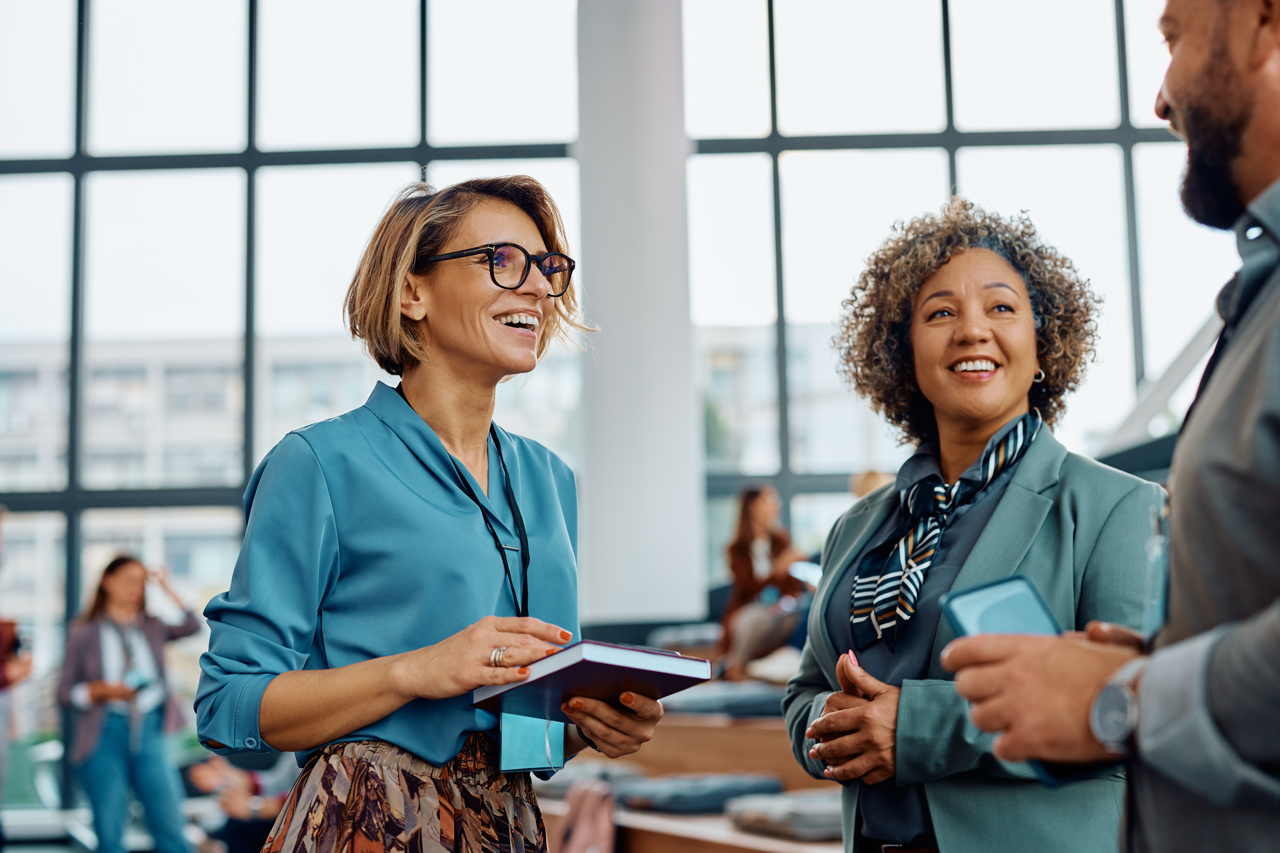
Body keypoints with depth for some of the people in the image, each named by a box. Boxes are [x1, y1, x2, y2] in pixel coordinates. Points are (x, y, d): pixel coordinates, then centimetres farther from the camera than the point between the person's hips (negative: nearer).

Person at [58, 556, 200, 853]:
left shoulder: (152, 628, 12)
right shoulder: (84, 634, 6)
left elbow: (192, 625, -5)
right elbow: (65, 692, 5)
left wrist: (167, 587, -1)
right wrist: (103, 690, -12)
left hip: (150, 731, 2)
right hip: (106, 735, -2)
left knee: (171, 828, -5)